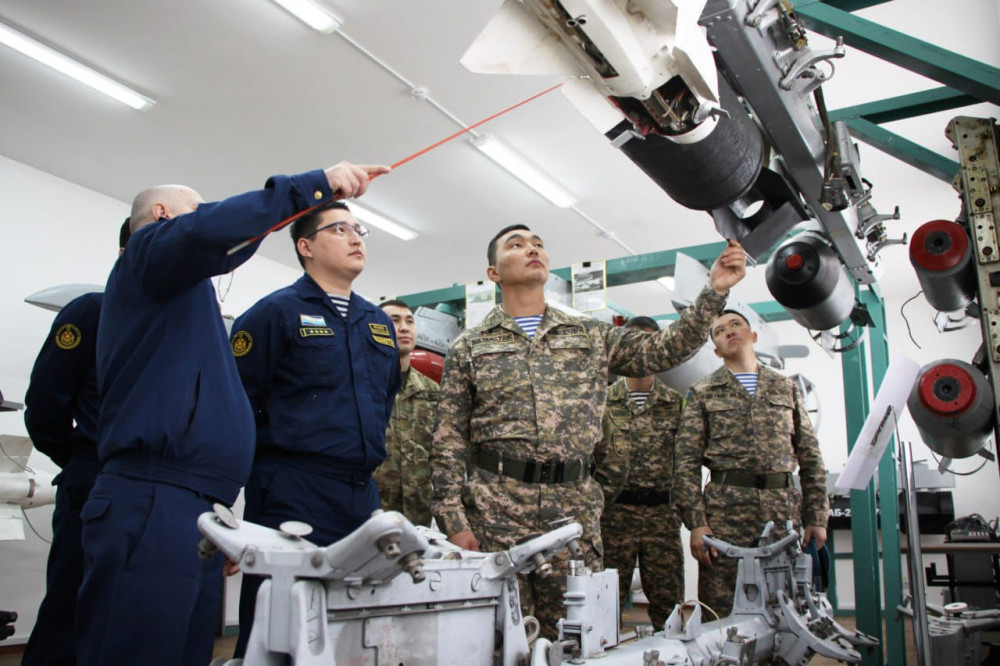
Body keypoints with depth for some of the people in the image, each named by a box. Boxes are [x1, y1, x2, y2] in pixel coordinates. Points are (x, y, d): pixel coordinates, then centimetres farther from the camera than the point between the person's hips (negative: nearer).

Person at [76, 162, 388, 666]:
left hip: (195, 511, 9)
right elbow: (209, 230, -19)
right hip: (153, 504, -9)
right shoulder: (150, 248, 5)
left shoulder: (185, 290, 30)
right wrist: (315, 185, -15)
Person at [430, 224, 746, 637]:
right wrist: (454, 522, -6)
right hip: (495, 508, -2)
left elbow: (666, 349, 9)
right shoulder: (469, 348, 9)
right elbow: (448, 444, 4)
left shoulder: (591, 337, 16)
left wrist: (715, 290, -2)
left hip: (575, 509, 2)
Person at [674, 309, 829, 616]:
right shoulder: (702, 394, 8)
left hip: (785, 511, 2)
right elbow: (686, 463, 1)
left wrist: (817, 518, 6)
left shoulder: (786, 388, 16)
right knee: (721, 616, -3)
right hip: (726, 511, -2)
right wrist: (696, 523, -9)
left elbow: (811, 458, 14)